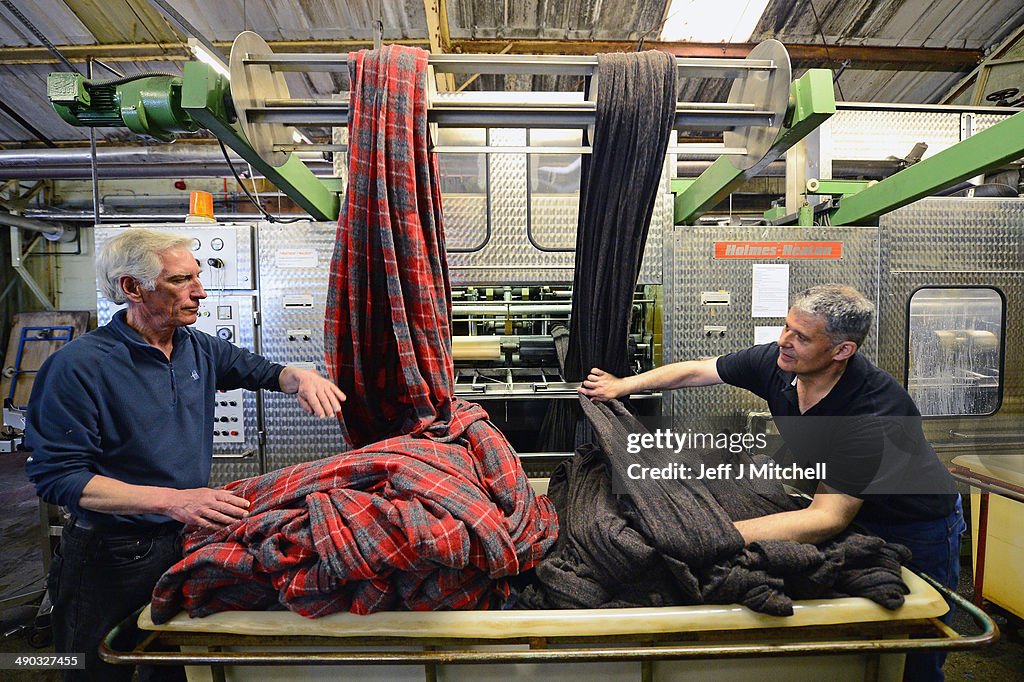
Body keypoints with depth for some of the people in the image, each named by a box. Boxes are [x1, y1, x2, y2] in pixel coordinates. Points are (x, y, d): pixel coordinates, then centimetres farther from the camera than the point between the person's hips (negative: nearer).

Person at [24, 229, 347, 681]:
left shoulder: (199, 348, 0)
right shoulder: (78, 365, -18)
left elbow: (261, 370, 14)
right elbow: (57, 477, -20)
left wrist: (301, 378, -10)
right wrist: (171, 500, -31)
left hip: (187, 541, 5)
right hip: (111, 556, -5)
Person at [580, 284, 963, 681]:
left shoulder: (876, 412, -38)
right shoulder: (776, 362, -21)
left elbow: (827, 519, -40)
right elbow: (695, 371, -8)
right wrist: (623, 385, -5)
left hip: (916, 529, -4)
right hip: (854, 519, 5)